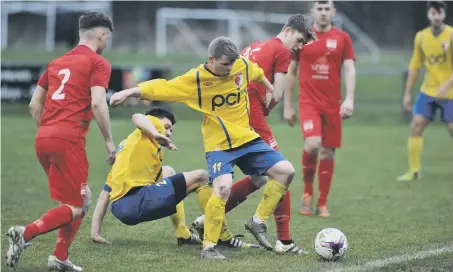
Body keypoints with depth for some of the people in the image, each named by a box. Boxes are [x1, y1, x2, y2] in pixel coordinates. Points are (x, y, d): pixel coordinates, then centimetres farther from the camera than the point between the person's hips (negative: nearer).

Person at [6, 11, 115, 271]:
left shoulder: (57, 63, 21)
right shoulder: (98, 64, 0)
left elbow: (35, 105, 20)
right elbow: (97, 103, -14)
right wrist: (109, 140, -6)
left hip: (43, 140, 8)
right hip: (69, 140, -8)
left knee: (82, 201, 19)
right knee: (76, 208, -1)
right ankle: (26, 233, -19)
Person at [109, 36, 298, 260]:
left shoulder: (243, 65, -5)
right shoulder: (195, 79, -17)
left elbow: (257, 73, 19)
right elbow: (162, 87, -18)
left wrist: (269, 88, 30)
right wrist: (129, 92, -25)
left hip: (247, 138, 6)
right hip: (219, 145, -6)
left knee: (285, 171, -2)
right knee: (223, 187, -27)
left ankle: (258, 222, 12)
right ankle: (209, 247, -13)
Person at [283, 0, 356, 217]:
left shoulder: (342, 38, 5)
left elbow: (350, 70, 1)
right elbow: (290, 72, 9)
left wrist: (349, 99, -14)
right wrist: (287, 105, 7)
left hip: (333, 105, 2)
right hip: (308, 102, -2)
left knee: (328, 153, 4)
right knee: (312, 145, -22)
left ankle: (322, 204, 15)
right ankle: (307, 192, 1)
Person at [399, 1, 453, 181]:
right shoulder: (421, 37, 2)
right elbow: (414, 66, 10)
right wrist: (407, 93, 8)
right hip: (428, 91, 4)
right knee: (416, 126, -6)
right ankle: (414, 171, 0)